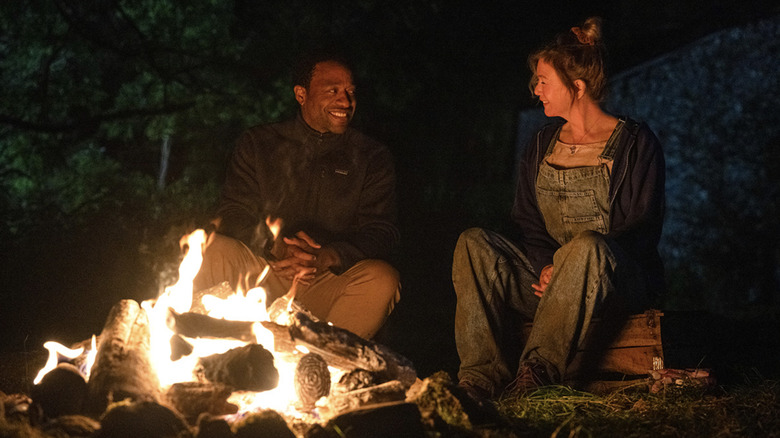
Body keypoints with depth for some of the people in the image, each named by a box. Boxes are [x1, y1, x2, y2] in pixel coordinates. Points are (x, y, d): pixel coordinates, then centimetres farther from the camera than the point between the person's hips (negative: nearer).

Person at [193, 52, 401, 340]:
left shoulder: (372, 158, 10)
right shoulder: (258, 144, 11)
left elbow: (381, 232, 1)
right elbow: (233, 216, 3)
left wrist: (329, 258, -20)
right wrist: (276, 246, -19)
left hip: (329, 285, 0)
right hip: (260, 278, 0)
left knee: (382, 279, -31)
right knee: (213, 250, -28)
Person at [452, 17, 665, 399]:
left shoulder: (635, 143, -1)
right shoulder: (542, 145, 16)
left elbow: (640, 230, -8)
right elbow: (527, 223, 12)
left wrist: (565, 267, -18)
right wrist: (545, 266, -11)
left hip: (620, 280, -5)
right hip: (547, 277, 5)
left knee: (586, 245, -39)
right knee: (474, 243, -19)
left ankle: (539, 369, -42)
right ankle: (484, 373, -34)